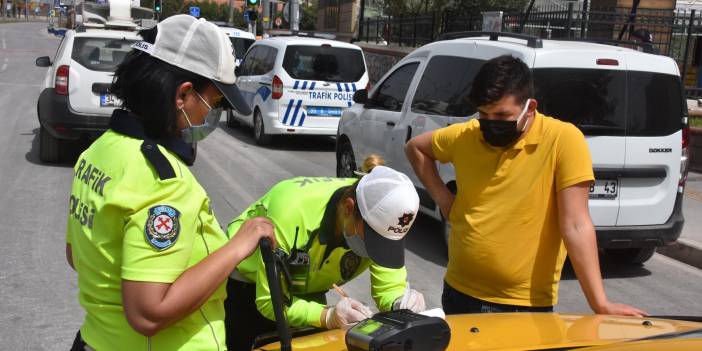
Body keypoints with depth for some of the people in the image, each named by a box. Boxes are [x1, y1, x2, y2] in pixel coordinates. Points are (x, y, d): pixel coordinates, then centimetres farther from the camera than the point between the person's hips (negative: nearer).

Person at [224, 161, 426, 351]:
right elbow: (268, 300, -32)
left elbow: (390, 287, -16)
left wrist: (402, 302, -38)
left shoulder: (381, 215, -26)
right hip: (245, 283, -3)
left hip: (306, 288, 4)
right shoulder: (292, 210, -39)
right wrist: (327, 316, -47)